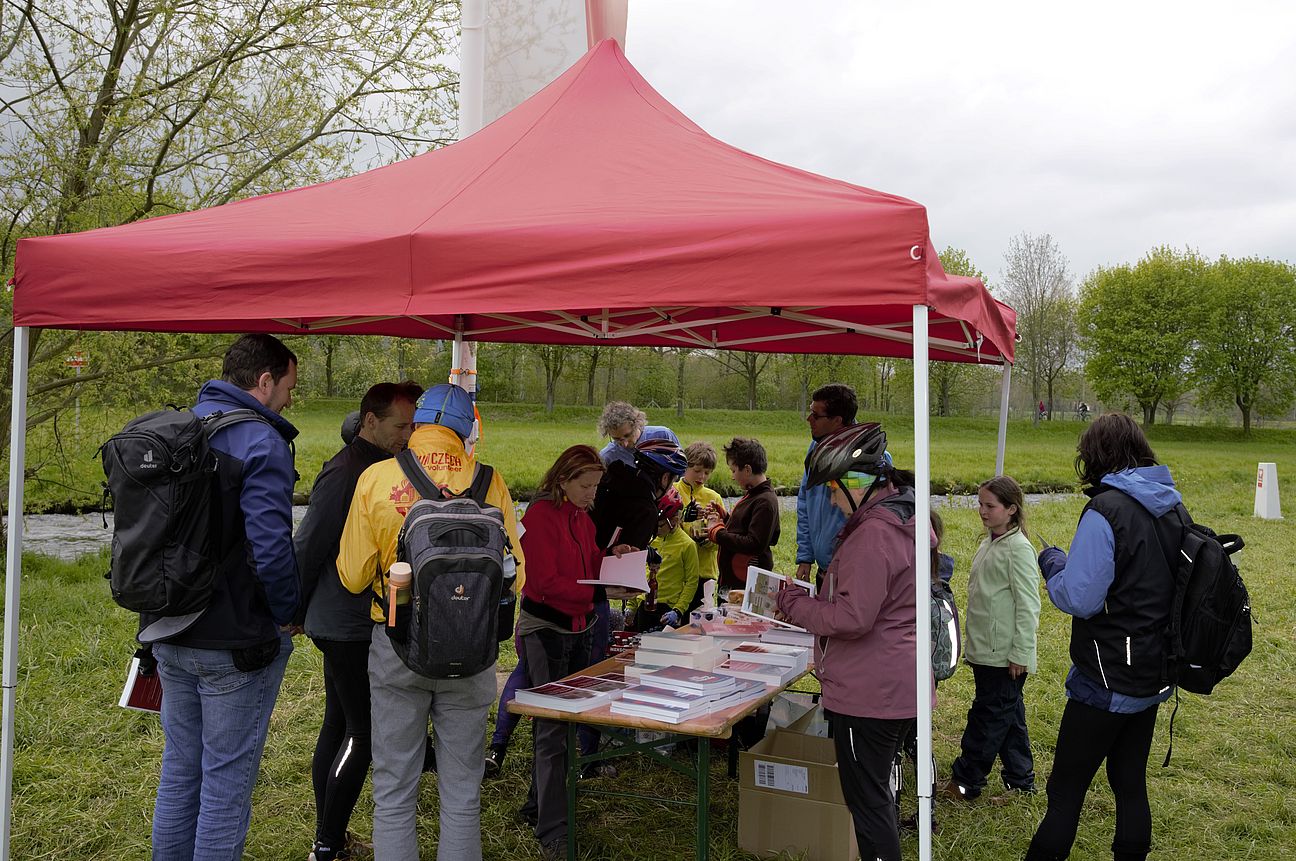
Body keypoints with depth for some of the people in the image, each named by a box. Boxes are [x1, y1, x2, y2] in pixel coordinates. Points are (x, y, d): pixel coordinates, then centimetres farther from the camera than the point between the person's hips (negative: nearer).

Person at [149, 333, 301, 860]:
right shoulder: (261, 442, -18)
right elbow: (271, 548, -25)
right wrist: (287, 614, -9)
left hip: (169, 637, 8)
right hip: (237, 643, -7)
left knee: (180, 766, 21)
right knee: (227, 776, 5)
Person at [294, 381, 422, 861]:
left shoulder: (380, 467, 11)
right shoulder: (345, 473, -19)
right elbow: (307, 546, -17)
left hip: (359, 623, 10)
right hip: (348, 627, -10)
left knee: (339, 726, 15)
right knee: (364, 734, -5)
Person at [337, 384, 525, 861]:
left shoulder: (375, 478, -8)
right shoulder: (488, 482, -8)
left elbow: (353, 576, -3)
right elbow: (513, 573, -3)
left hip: (396, 645, 0)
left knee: (393, 791, 13)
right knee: (462, 792, 14)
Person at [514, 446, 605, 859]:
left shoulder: (582, 517, 10)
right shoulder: (541, 514, -15)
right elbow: (545, 582, -21)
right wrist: (597, 592, -26)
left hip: (578, 628, 8)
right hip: (545, 628, -8)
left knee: (563, 720, 15)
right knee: (552, 729, -5)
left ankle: (539, 804, 30)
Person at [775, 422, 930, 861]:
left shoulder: (873, 534, -22)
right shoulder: (904, 520, 11)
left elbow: (852, 616, -25)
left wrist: (793, 602, -12)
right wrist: (810, 600, 10)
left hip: (868, 693, -10)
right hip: (896, 687, 11)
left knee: (867, 801, 1)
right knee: (878, 793, 23)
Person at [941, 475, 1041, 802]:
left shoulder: (1017, 548, -17)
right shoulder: (989, 544, 11)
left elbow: (1028, 605, -18)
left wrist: (1020, 653, -18)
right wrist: (974, 642, 19)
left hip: (1005, 654, -9)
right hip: (986, 650, 9)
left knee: (988, 716, 1)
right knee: (1009, 715, 17)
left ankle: (965, 780, 10)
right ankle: (1020, 780, 28)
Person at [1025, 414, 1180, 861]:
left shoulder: (1106, 511, -21)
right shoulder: (1171, 507, 4)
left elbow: (1079, 599, -23)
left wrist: (1052, 565, -4)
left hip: (1108, 679, -7)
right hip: (1154, 674, 8)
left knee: (1066, 788, 4)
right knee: (1130, 782, 20)